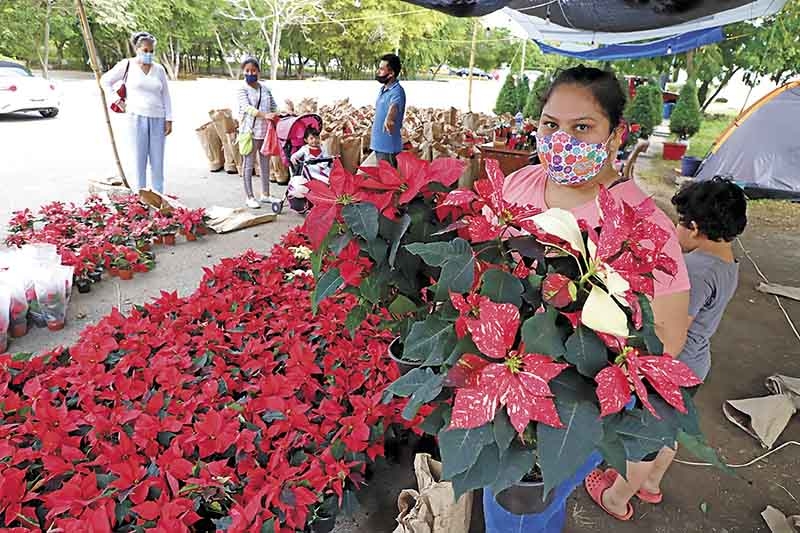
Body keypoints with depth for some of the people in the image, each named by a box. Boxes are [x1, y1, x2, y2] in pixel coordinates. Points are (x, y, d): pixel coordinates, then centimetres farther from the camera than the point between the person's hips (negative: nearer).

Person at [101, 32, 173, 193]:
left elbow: (165, 95, 11)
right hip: (137, 117, -2)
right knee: (139, 157, 0)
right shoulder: (127, 65, 4)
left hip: (158, 118, 2)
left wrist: (169, 119, 4)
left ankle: (158, 194, 11)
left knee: (158, 159, 3)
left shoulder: (159, 69, 11)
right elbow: (105, 80, 14)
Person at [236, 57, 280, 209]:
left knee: (265, 164, 11)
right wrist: (265, 115, -29)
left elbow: (274, 106, 14)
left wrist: (276, 116, -8)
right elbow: (247, 107, -16)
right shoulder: (241, 89, -2)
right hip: (250, 132, -5)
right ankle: (249, 197, 7)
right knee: (248, 165, 0)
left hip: (266, 132, 5)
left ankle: (265, 194, 22)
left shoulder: (265, 89, 13)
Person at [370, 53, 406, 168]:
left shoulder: (397, 91, -19)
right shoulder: (383, 89, 10)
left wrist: (389, 119, -60)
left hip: (388, 146, -9)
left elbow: (394, 106, -41)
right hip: (379, 143, 9)